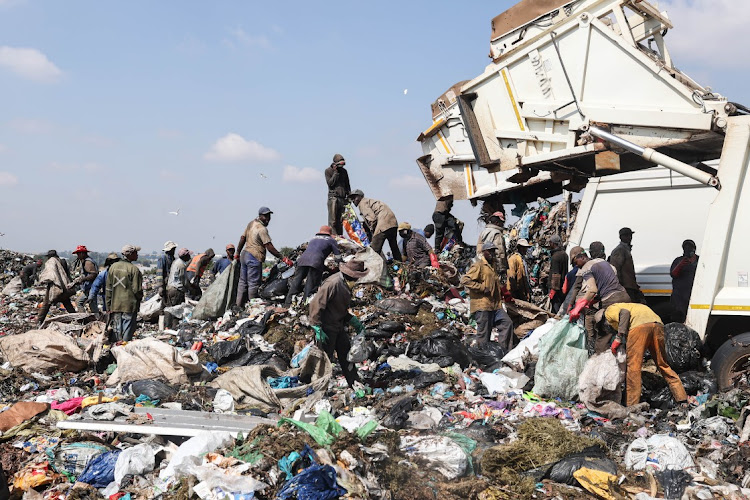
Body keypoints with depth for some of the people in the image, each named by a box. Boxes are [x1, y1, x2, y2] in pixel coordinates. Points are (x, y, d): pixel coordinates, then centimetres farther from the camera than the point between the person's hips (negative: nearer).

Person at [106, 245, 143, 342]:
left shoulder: (113, 267, 5)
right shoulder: (134, 269, -12)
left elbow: (108, 288, 7)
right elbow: (137, 290, -12)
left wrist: (108, 306, 12)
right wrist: (140, 297, 10)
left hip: (115, 305, 5)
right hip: (130, 306, -5)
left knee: (117, 330, 12)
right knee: (127, 332, 0)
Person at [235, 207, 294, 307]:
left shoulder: (252, 223, 11)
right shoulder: (262, 229, -15)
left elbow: (242, 238, 16)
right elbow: (270, 248, -20)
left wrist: (238, 253, 24)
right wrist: (283, 258, -20)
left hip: (244, 254, 9)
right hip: (254, 258, -9)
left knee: (243, 282, 13)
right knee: (253, 284, -4)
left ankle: (239, 306, 18)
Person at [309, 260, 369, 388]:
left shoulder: (345, 284, 5)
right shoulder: (333, 284, -26)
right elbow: (316, 304, -26)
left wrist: (353, 320, 13)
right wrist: (317, 329, -25)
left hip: (339, 326, 10)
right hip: (327, 328, -10)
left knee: (347, 354, 15)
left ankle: (355, 383, 26)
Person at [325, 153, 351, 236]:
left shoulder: (344, 171, 16)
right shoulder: (328, 171, 4)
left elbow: (347, 185, 21)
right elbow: (330, 183, -8)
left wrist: (349, 196, 12)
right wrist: (336, 172, -9)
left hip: (342, 198, 4)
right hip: (333, 197, -4)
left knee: (340, 219, 3)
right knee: (333, 219, -11)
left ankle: (340, 235, 3)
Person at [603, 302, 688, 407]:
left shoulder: (609, 311, 18)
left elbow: (625, 313, -4)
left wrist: (618, 339, -5)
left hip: (639, 326, -8)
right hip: (658, 325, 8)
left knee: (633, 366, -4)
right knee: (663, 365, 16)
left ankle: (631, 405, -6)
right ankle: (682, 399, 15)